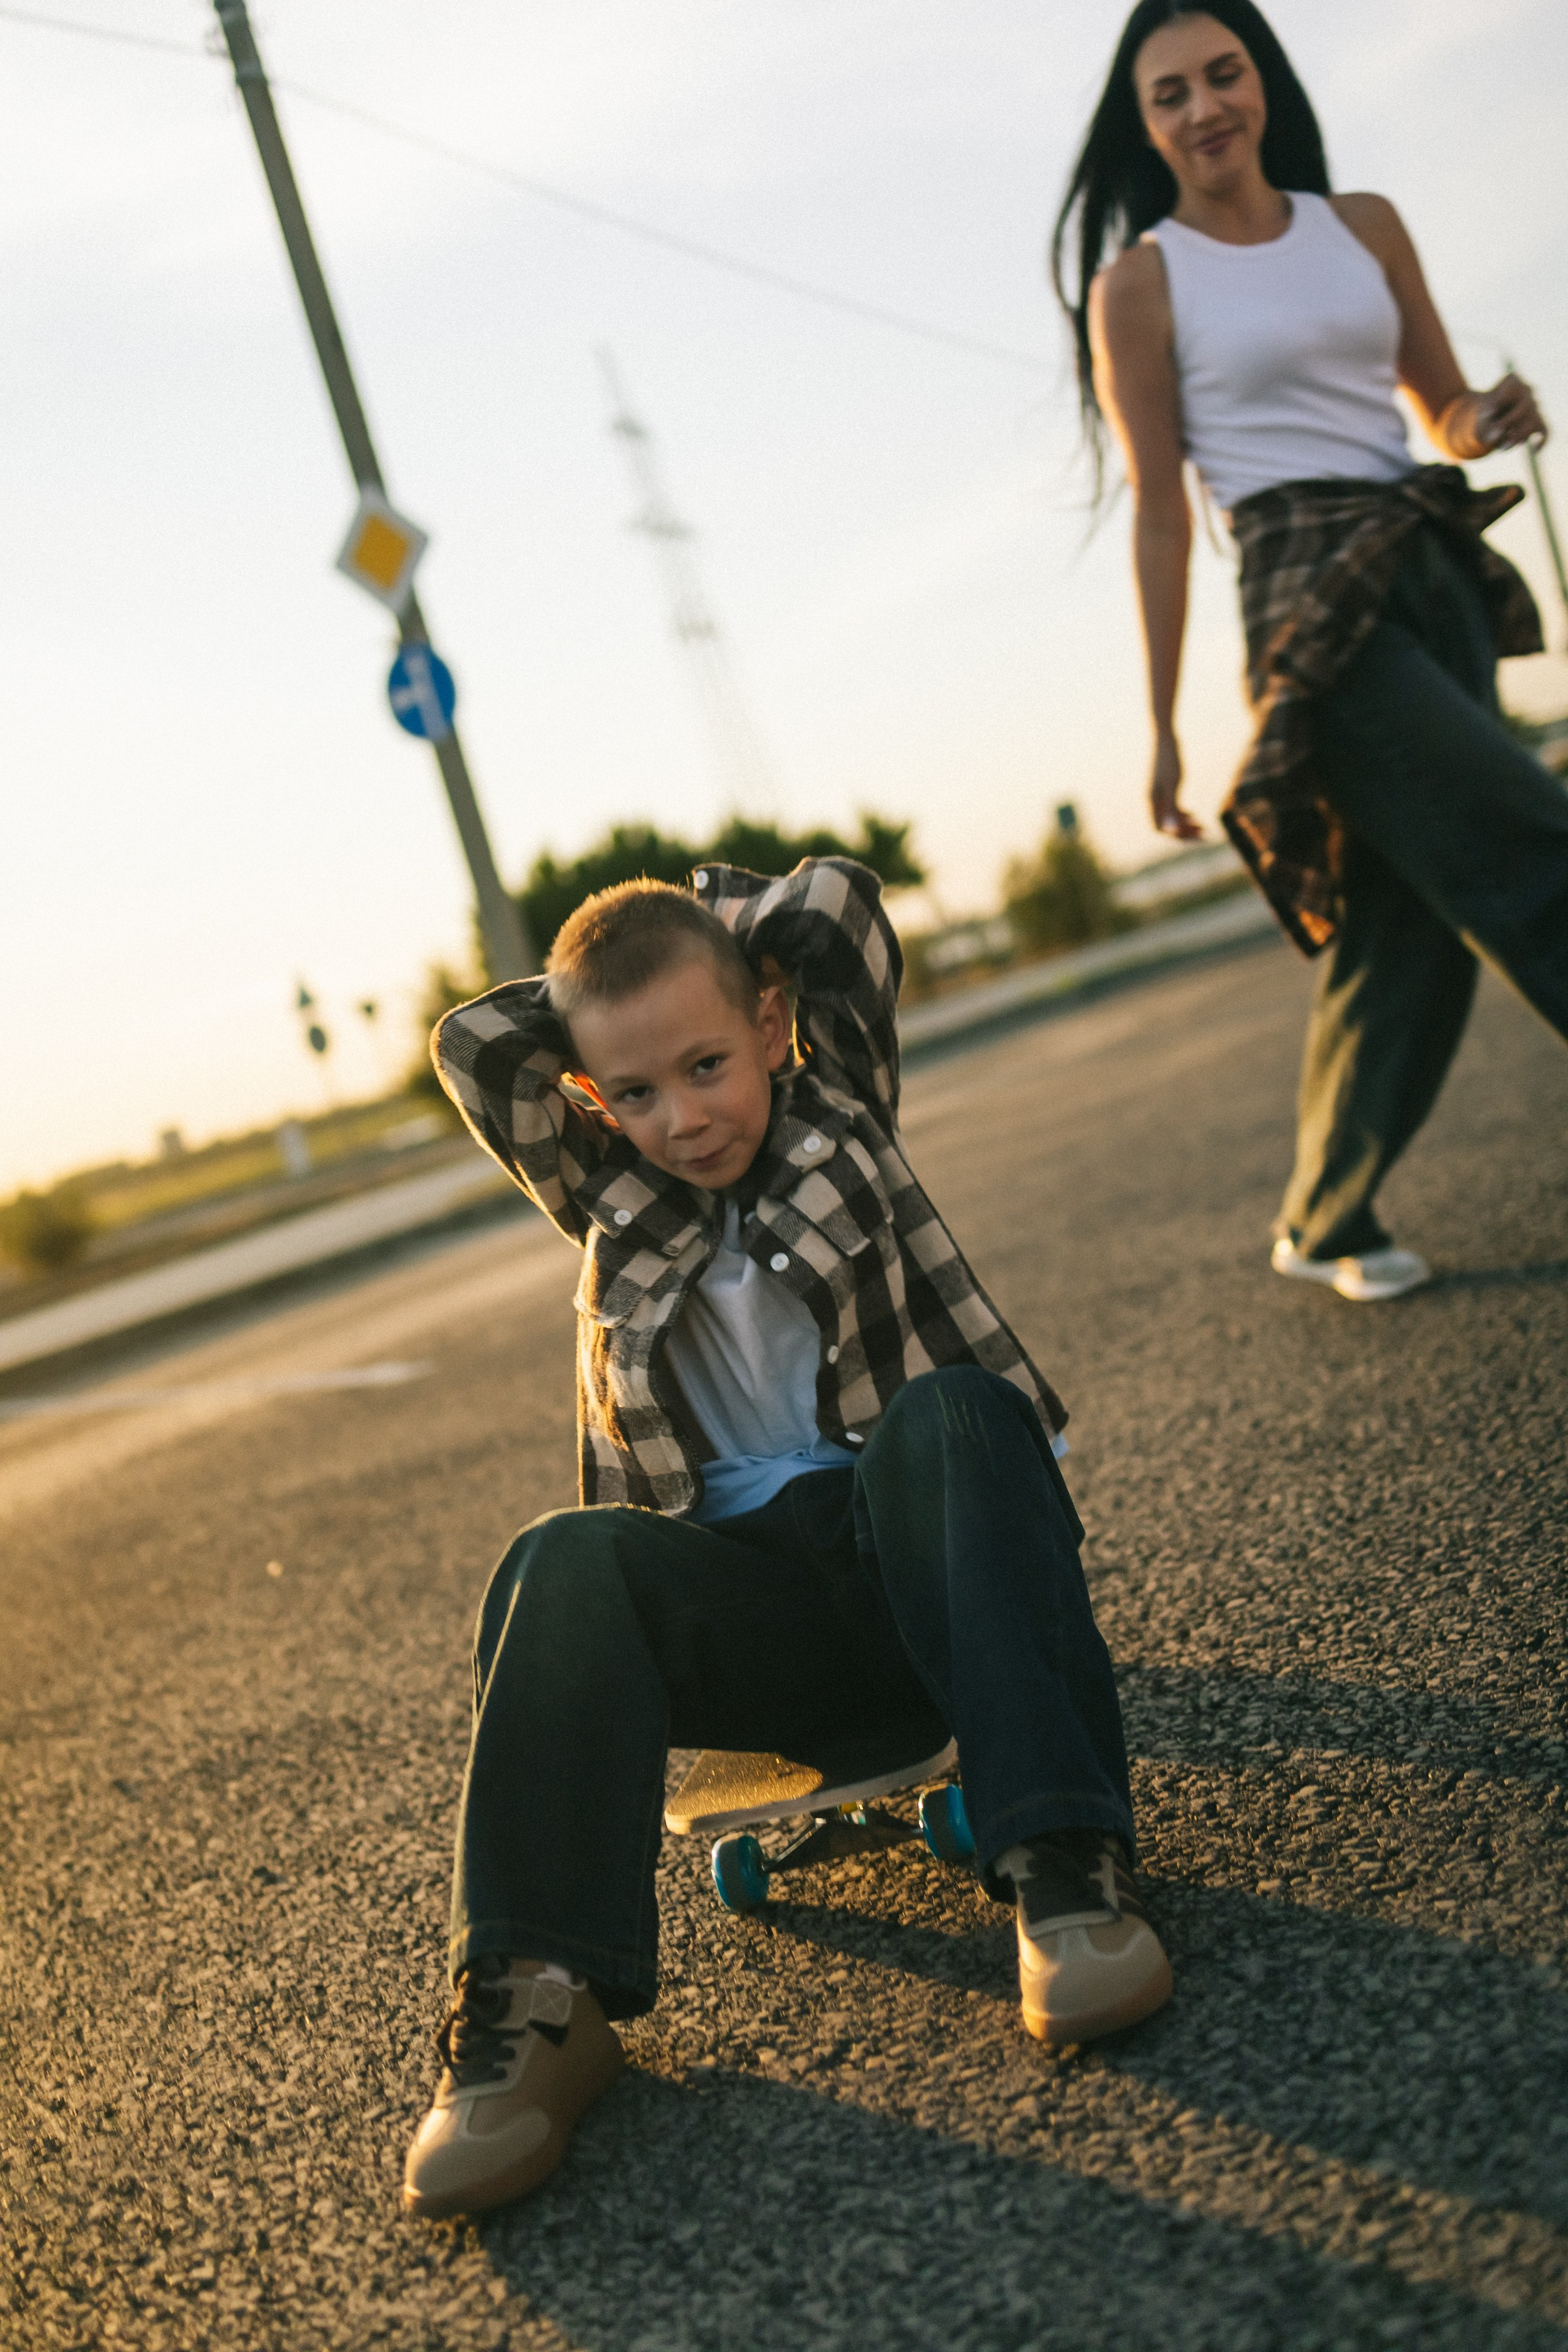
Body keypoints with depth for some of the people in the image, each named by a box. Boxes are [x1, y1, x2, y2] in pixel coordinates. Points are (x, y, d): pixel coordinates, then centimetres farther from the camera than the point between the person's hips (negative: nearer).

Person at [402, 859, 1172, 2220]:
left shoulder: (840, 1114, 12)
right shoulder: (612, 1203, 17)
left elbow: (837, 903, 5)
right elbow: (475, 1048, 6)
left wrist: (689, 931, 19)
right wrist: (606, 969, 14)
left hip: (917, 1554, -1)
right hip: (758, 1613, 2)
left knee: (946, 1412, -35)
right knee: (566, 1566, -30)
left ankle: (1063, 1866, -42)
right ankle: (538, 2004, -38)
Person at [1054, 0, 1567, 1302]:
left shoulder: (1363, 225, 13)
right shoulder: (1140, 283, 0)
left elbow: (1443, 405, 18)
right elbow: (1159, 515, -3)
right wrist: (1165, 730, -4)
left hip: (1437, 572, 5)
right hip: (1311, 599, -5)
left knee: (1411, 923, 4)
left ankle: (1327, 1223, 17)